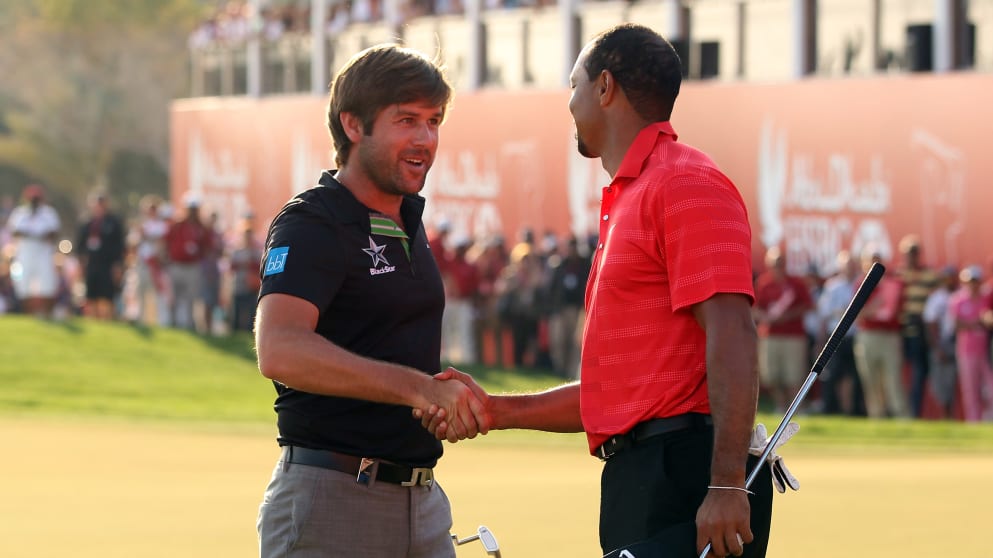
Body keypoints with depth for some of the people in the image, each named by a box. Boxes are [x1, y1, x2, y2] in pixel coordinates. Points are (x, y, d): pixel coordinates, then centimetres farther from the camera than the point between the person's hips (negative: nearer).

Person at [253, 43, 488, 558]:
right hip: (329, 500, -8)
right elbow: (280, 351, -31)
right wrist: (419, 388, -39)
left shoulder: (407, 221, 15)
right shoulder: (311, 224, -12)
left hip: (421, 501, 8)